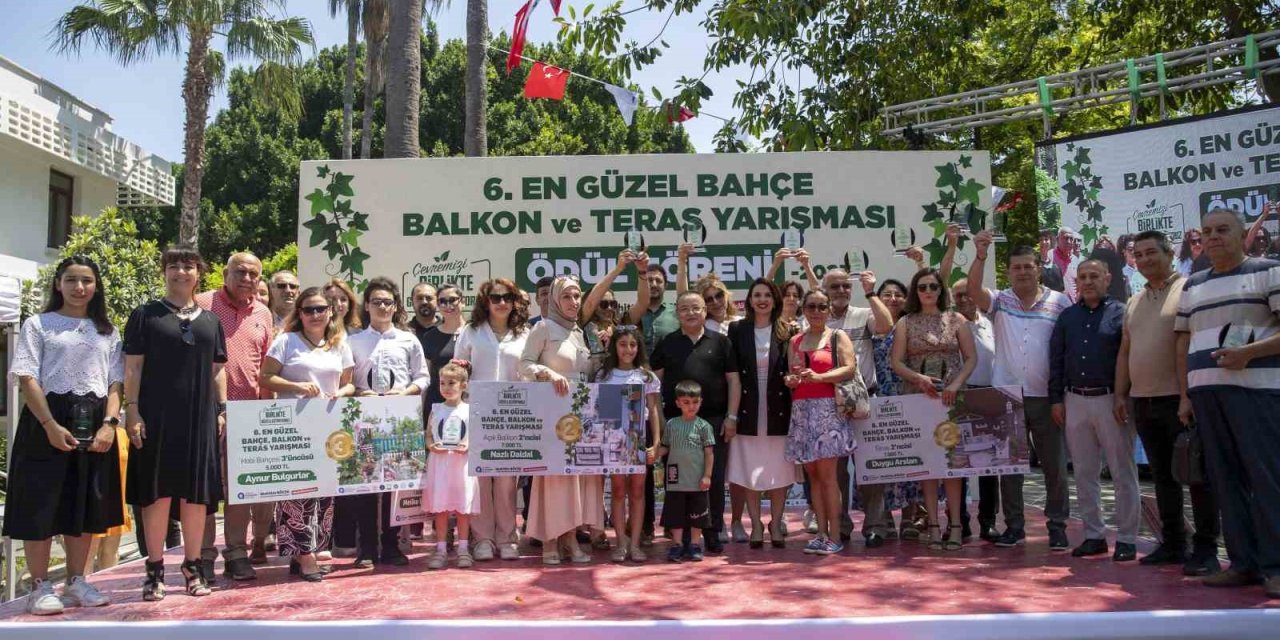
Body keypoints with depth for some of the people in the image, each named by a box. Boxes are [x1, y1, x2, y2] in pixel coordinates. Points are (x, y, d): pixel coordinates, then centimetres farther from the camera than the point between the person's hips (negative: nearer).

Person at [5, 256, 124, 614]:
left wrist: (109, 423, -8)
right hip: (48, 421, -4)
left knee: (87, 504, 8)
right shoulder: (38, 324, 4)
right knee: (41, 503, -3)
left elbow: (115, 383, 9)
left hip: (94, 423, 4)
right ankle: (40, 587, 7)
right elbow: (27, 378, -5)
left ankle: (76, 582, 19)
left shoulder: (107, 332, 15)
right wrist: (51, 425, -17)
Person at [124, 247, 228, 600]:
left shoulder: (210, 320, 15)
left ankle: (192, 566, 15)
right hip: (157, 416, -3)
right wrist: (131, 410, -9)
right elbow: (132, 366, 0)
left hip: (200, 418, 3)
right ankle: (155, 570, 9)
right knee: (157, 492, -1)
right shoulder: (146, 315, 4)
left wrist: (222, 409, 7)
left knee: (197, 492, 5)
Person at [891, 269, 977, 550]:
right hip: (917, 397, 0)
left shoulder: (956, 320, 9)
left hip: (951, 397, 0)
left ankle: (955, 524, 2)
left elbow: (971, 358, 4)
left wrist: (956, 384, -11)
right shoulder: (906, 323, 8)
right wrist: (919, 378, -15)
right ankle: (933, 524, 5)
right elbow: (897, 362, 2)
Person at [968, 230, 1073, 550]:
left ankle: (1057, 526, 18)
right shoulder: (999, 301, 6)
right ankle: (1014, 526, 19)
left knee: (1055, 465, 5)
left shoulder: (1059, 302, 3)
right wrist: (980, 256, -28)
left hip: (1046, 396, -1)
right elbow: (974, 290, -14)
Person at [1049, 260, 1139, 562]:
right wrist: (1056, 398, 6)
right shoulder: (1067, 316, 12)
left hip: (1110, 400, -4)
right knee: (1084, 472, 9)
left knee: (1123, 472, 2)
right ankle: (1094, 534, 18)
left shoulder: (1121, 312, -2)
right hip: (1075, 401, 5)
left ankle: (1127, 539, 9)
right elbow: (1056, 359, 12)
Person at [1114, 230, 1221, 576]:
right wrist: (1121, 394, 14)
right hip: (1143, 402, 7)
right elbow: (1124, 352, 20)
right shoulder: (1134, 303, 18)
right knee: (1163, 476, 12)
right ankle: (1173, 544, 20)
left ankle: (1206, 549, 4)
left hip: (1179, 399, -7)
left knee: (1197, 475, -2)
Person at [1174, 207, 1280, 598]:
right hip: (1205, 392, 6)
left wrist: (1249, 352, -20)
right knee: (1225, 479, 5)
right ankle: (1243, 563, 10)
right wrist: (1185, 396, 13)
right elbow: (1184, 344, 20)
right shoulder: (1193, 286, 20)